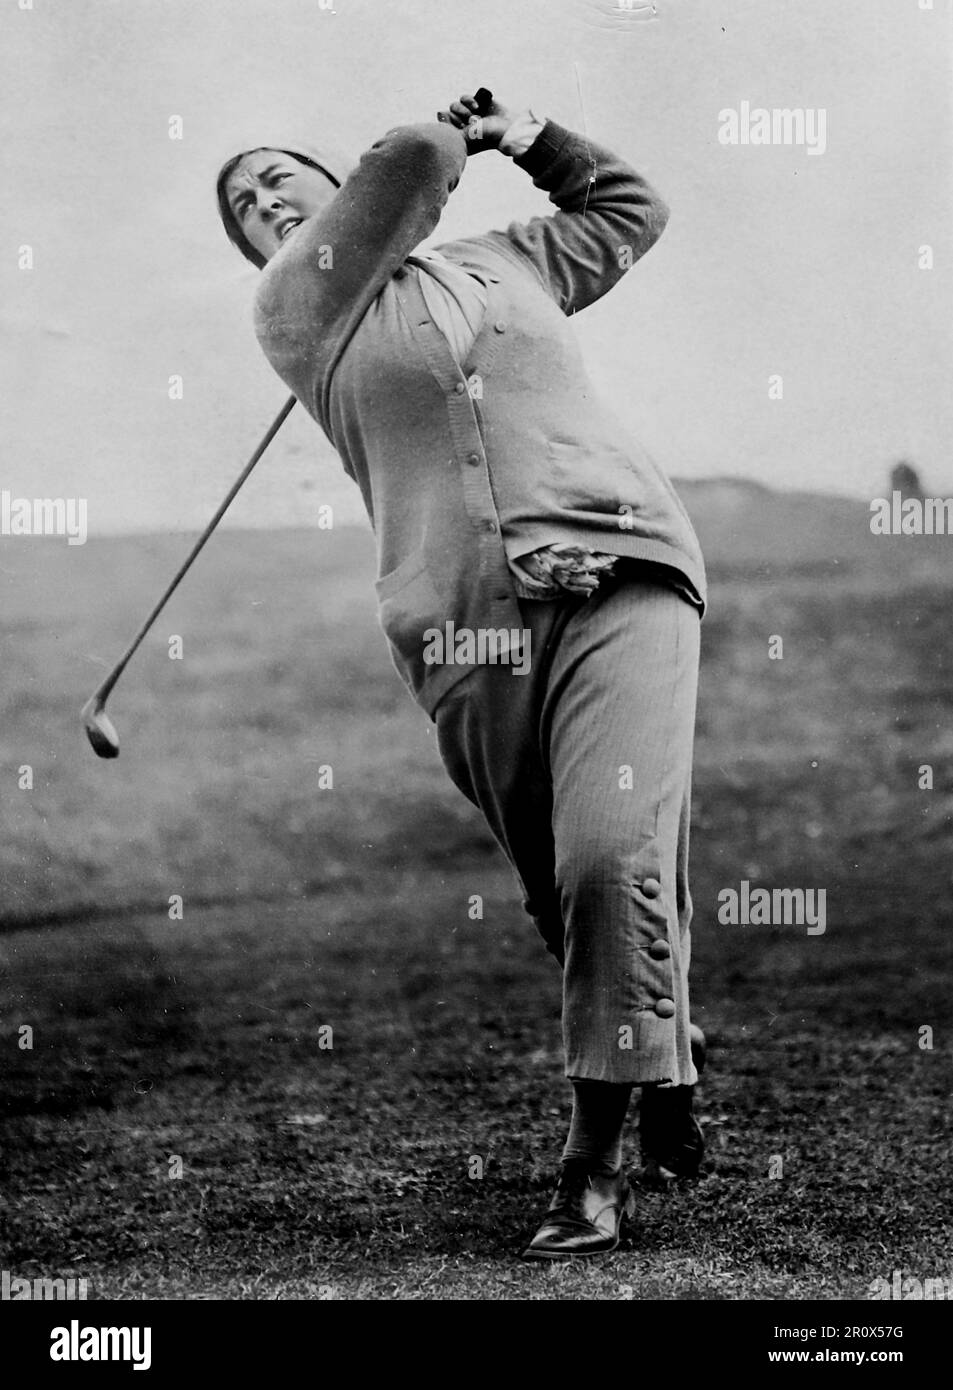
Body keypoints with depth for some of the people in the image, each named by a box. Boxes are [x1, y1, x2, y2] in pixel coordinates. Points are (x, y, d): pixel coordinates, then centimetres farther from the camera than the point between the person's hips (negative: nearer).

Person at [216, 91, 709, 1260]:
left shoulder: (507, 262, 23)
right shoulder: (294, 313, 11)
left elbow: (631, 208, 41)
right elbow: (410, 158, 1)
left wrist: (526, 137, 32)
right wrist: (449, 137, 21)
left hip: (621, 582, 0)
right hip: (466, 637, 0)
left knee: (615, 861, -19)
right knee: (567, 898, 4)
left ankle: (596, 1161, -12)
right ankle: (667, 1069, 30)